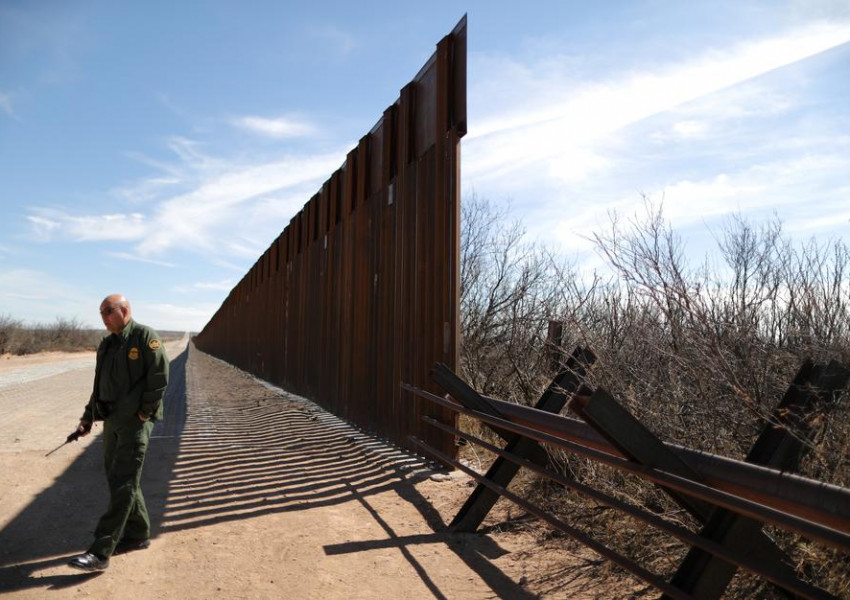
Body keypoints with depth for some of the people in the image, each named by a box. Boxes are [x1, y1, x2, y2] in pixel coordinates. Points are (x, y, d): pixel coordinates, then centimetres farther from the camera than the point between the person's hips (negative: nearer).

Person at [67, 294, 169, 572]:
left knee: (122, 485, -7)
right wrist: (88, 417, 10)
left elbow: (160, 379, -16)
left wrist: (142, 414, -15)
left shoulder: (145, 337, -11)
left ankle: (100, 553, -7)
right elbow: (100, 385, 19)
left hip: (135, 421, -8)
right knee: (117, 479, 13)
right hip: (112, 420, 9)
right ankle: (138, 534, 26)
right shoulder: (106, 344, 14)